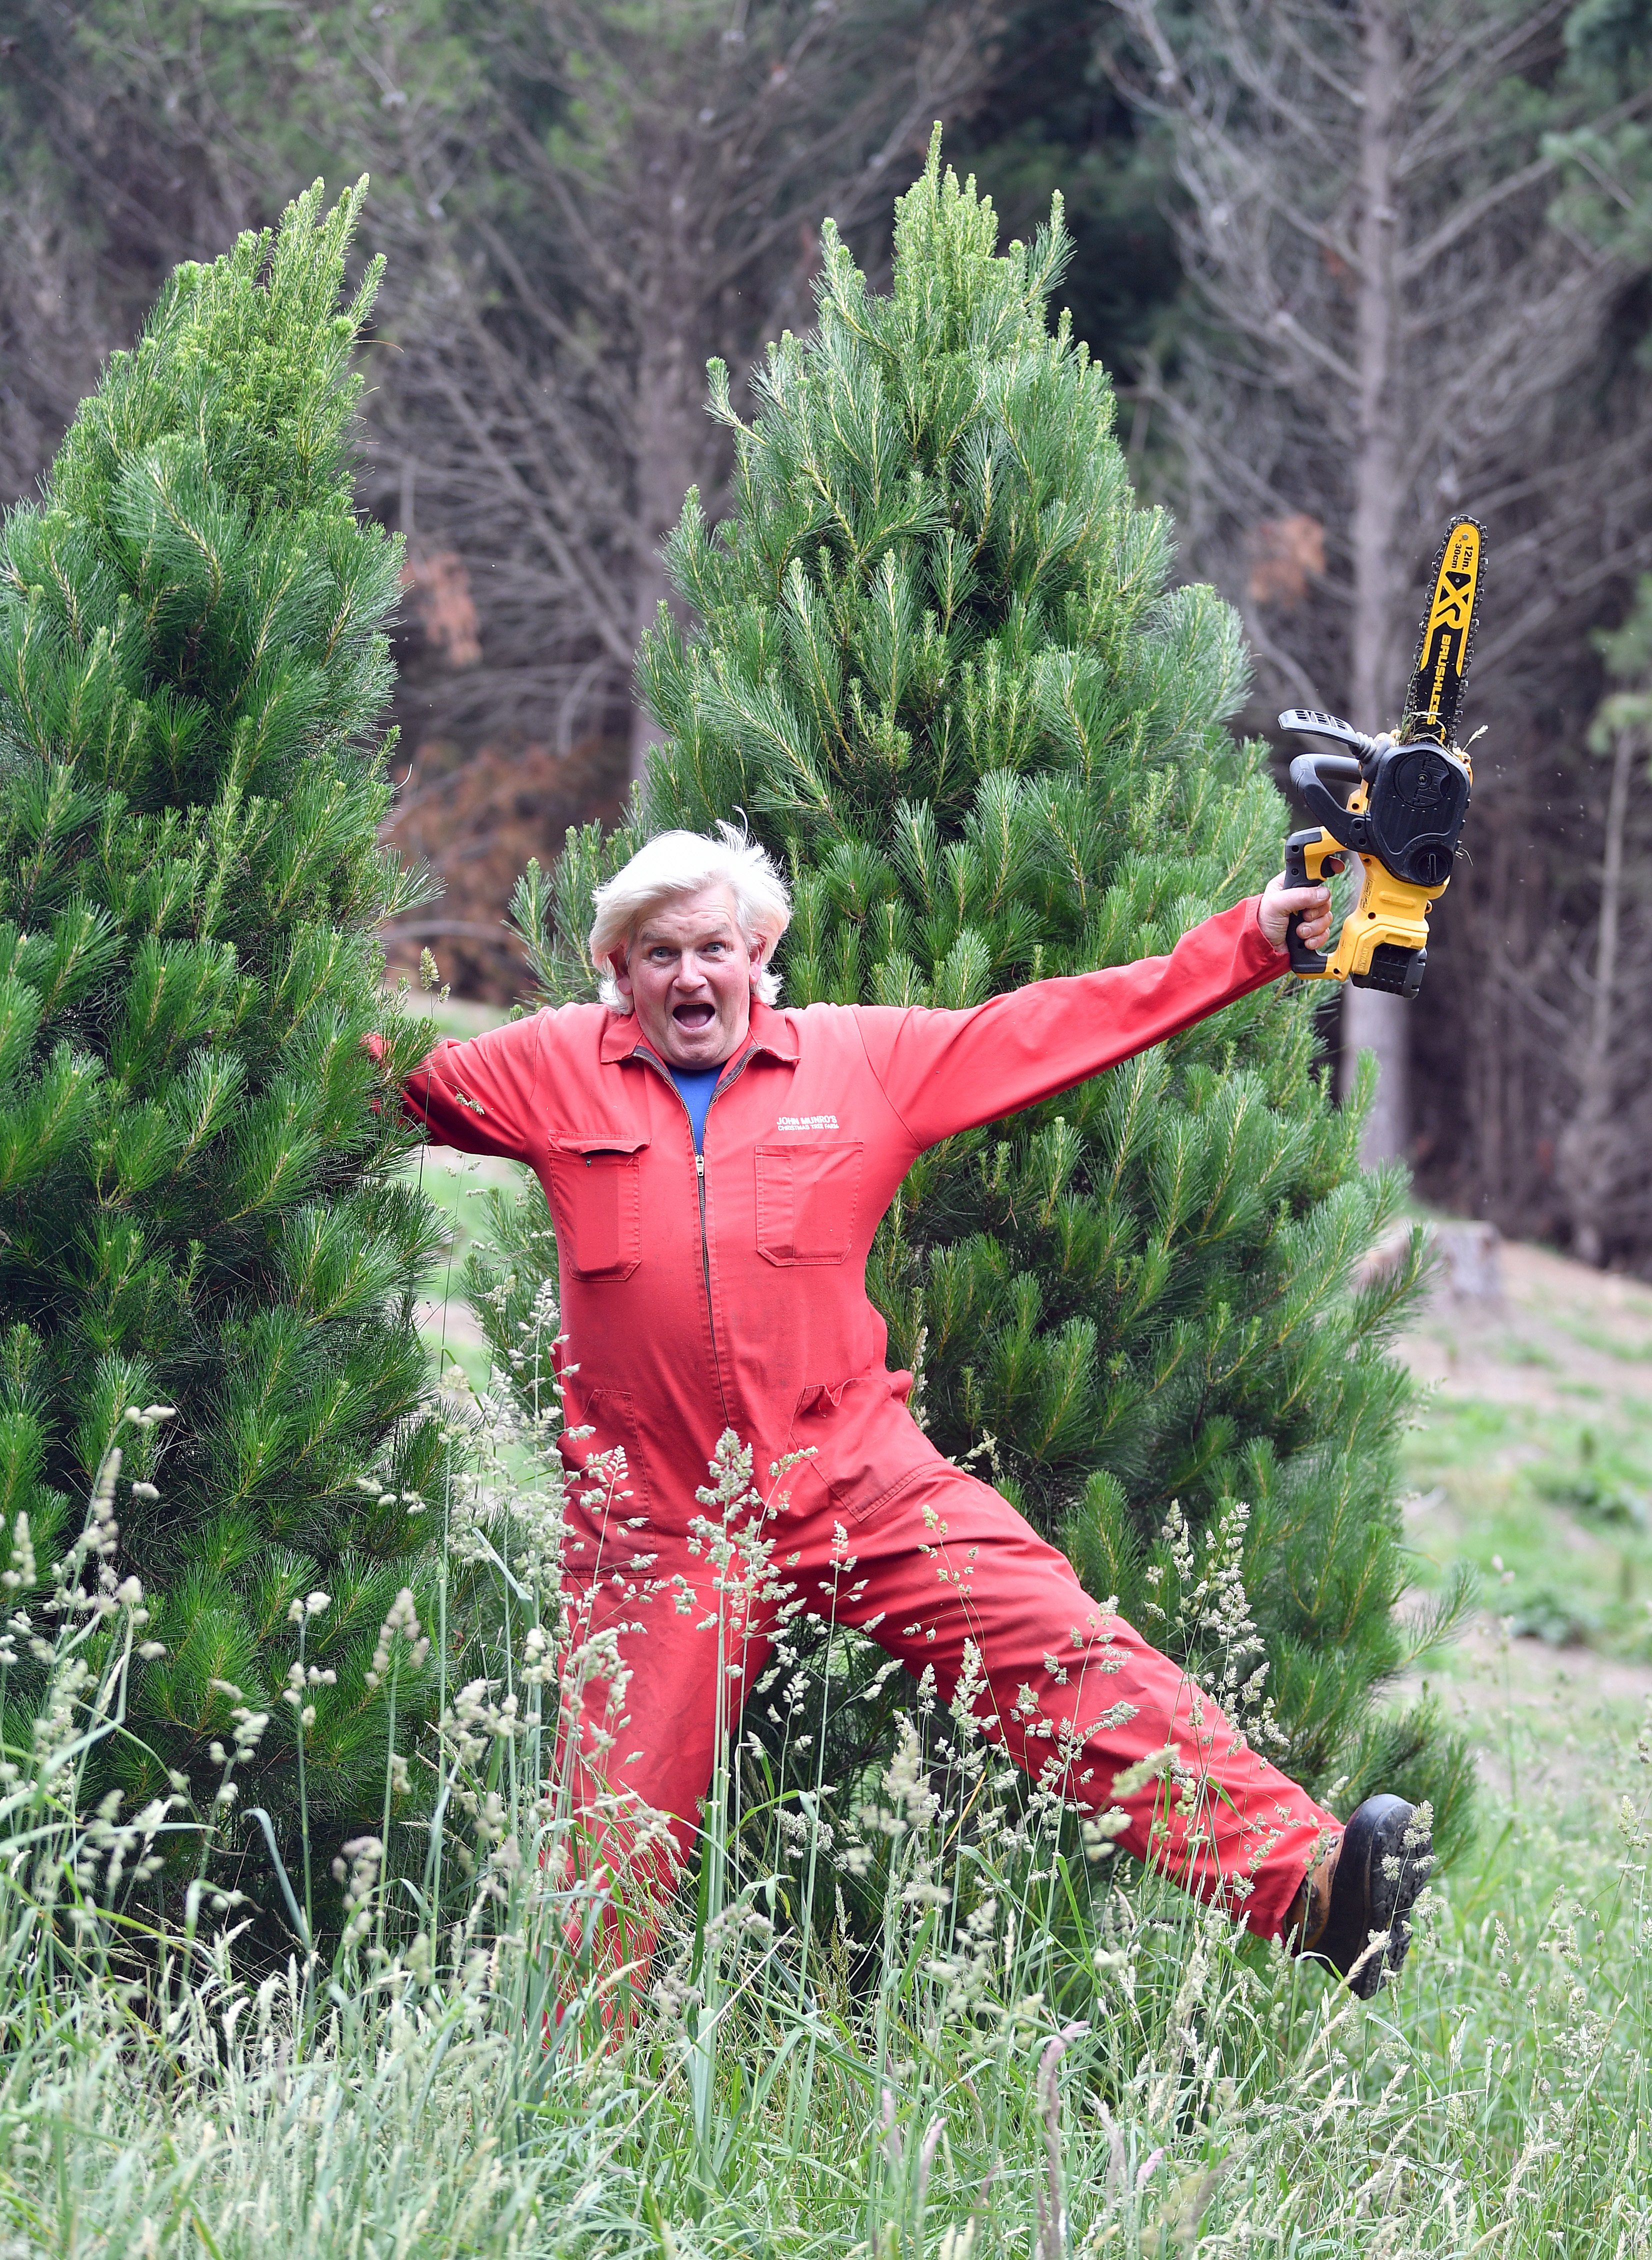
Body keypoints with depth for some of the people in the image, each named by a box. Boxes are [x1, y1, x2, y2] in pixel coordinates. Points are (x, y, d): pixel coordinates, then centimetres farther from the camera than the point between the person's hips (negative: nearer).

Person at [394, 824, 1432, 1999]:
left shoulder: (864, 1058, 8)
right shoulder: (555, 1069, 7)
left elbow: (1061, 1023, 9)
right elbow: (404, 1083, 17)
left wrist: (1253, 941, 7)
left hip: (862, 1482, 0)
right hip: (659, 1524, 0)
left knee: (1068, 1654, -16)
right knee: (618, 1829, 2)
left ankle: (1303, 1879, -24)